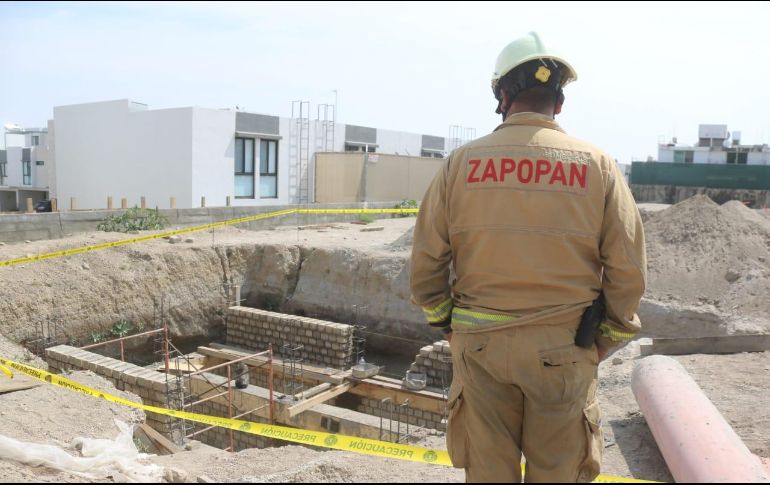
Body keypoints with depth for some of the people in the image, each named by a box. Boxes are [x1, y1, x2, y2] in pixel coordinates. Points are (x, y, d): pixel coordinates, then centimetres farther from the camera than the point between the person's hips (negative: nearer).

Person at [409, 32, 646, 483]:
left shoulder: (461, 163, -4)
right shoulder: (598, 165, -4)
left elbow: (425, 264, -2)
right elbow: (628, 271, -3)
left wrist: (446, 322, 13)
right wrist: (609, 336, 11)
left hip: (480, 344, 1)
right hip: (564, 349, 0)